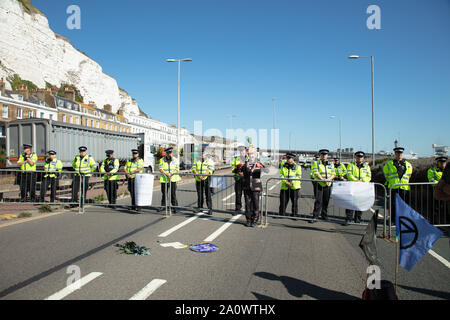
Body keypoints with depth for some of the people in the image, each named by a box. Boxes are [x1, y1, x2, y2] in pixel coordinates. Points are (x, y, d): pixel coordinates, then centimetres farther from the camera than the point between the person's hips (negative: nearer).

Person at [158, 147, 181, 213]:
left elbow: (177, 170, 1)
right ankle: (163, 206, 22)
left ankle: (175, 207, 5)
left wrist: (171, 173, -16)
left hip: (173, 179, -1)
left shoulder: (175, 160, 5)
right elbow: (160, 169, -4)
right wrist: (166, 174, -19)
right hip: (164, 179, 1)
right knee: (164, 193, 9)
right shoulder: (162, 160, 5)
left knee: (173, 194, -3)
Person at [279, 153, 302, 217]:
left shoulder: (297, 167, 4)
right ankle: (281, 214, 13)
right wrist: (285, 182, -13)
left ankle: (294, 214, 13)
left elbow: (298, 176, -3)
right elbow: (281, 175, 3)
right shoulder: (283, 166, 11)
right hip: (285, 187, 2)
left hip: (294, 187, -2)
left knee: (294, 201, 2)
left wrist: (292, 183, -14)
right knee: (283, 201, 2)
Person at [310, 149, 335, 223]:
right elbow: (316, 173, -9)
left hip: (328, 185, 3)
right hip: (319, 184, -3)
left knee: (326, 201, 8)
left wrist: (328, 179, -14)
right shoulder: (317, 163, 3)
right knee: (318, 201, -8)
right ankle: (315, 216, -6)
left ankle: (324, 215, 20)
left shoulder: (331, 164, 13)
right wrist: (323, 180, -20)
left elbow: (333, 174, 5)